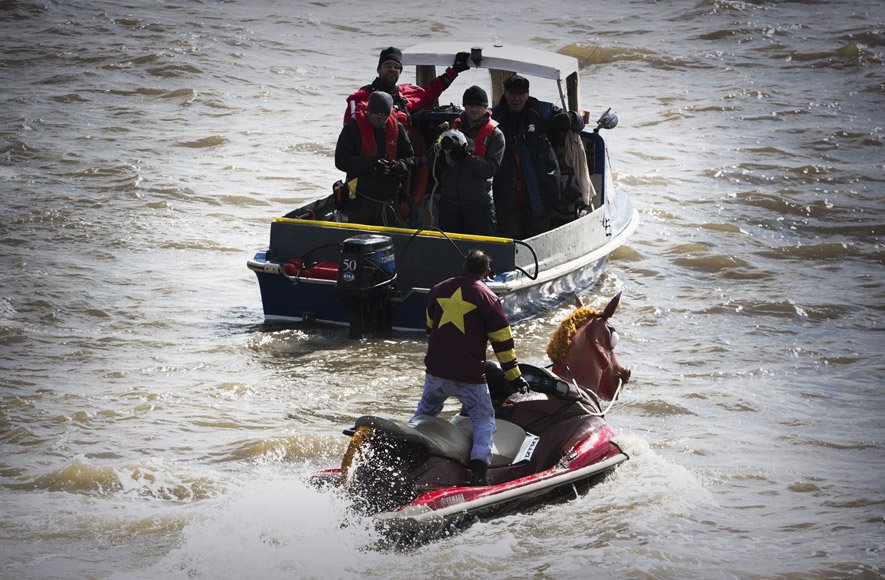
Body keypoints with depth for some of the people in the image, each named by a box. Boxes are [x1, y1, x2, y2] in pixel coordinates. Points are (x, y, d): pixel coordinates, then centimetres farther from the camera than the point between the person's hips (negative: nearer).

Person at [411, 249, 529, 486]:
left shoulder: (438, 290, 10)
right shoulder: (486, 297, -6)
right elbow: (503, 341, -4)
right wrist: (514, 376, 4)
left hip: (436, 369, 4)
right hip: (468, 375, -4)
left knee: (425, 412, 26)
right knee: (484, 420, 4)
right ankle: (479, 469, -13)